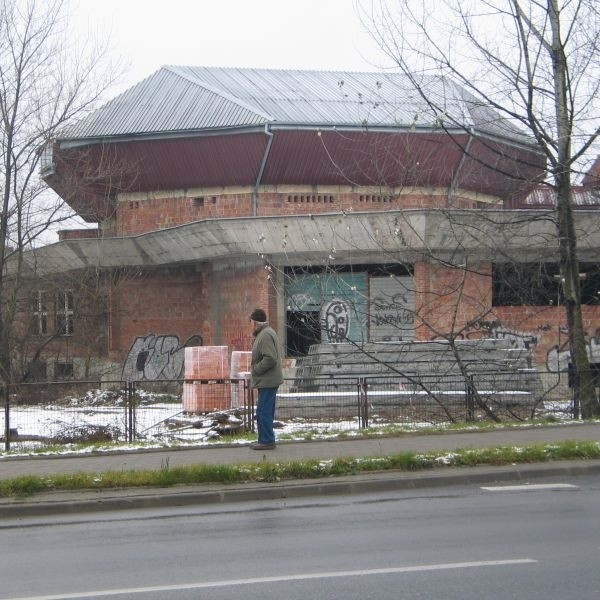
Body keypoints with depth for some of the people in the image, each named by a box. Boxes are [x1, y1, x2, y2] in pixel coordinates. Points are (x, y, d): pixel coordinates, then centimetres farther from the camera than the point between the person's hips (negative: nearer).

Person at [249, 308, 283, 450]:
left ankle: (266, 441, -4)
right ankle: (266, 439, 21)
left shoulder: (266, 335, -17)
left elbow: (270, 359, -26)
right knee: (265, 411, 15)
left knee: (264, 411, -7)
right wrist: (255, 366, 12)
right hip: (267, 380, 11)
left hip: (267, 381, -11)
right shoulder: (263, 333, 17)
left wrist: (255, 369, -16)